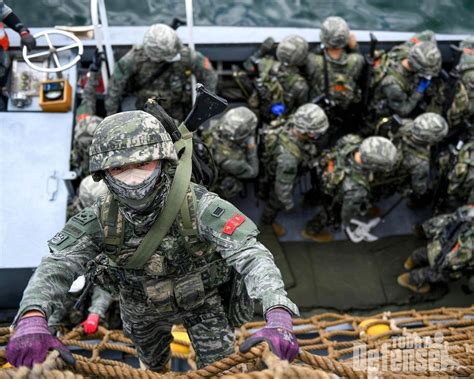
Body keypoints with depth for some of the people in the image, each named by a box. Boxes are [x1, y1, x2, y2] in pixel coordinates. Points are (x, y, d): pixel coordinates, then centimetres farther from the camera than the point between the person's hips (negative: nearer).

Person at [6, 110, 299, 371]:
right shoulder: (100, 220, -28)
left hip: (203, 298, -3)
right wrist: (32, 319, -57)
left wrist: (279, 319, -64)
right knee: (152, 360, 29)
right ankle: (157, 370, 66)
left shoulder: (198, 206, -37)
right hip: (143, 307, 3)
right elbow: (57, 267, -35)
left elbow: (252, 255, -46)